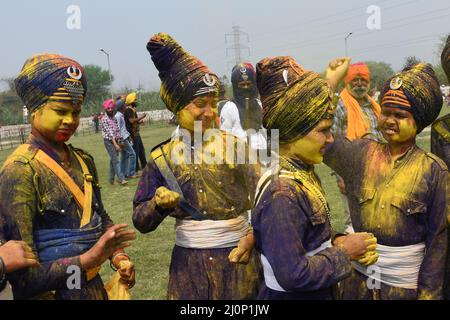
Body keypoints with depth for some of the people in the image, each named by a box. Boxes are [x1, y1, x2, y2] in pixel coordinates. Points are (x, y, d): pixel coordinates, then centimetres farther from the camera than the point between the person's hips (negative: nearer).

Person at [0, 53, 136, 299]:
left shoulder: (83, 161, 3)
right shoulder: (20, 171, -18)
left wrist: (118, 256, 0)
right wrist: (89, 259, -28)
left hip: (94, 287, 7)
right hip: (50, 292, -7)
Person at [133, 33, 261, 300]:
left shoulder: (234, 145, -4)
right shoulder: (162, 158, -2)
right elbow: (142, 223, 2)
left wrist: (253, 235, -16)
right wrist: (158, 203, -17)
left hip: (237, 257, 0)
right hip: (189, 263, 1)